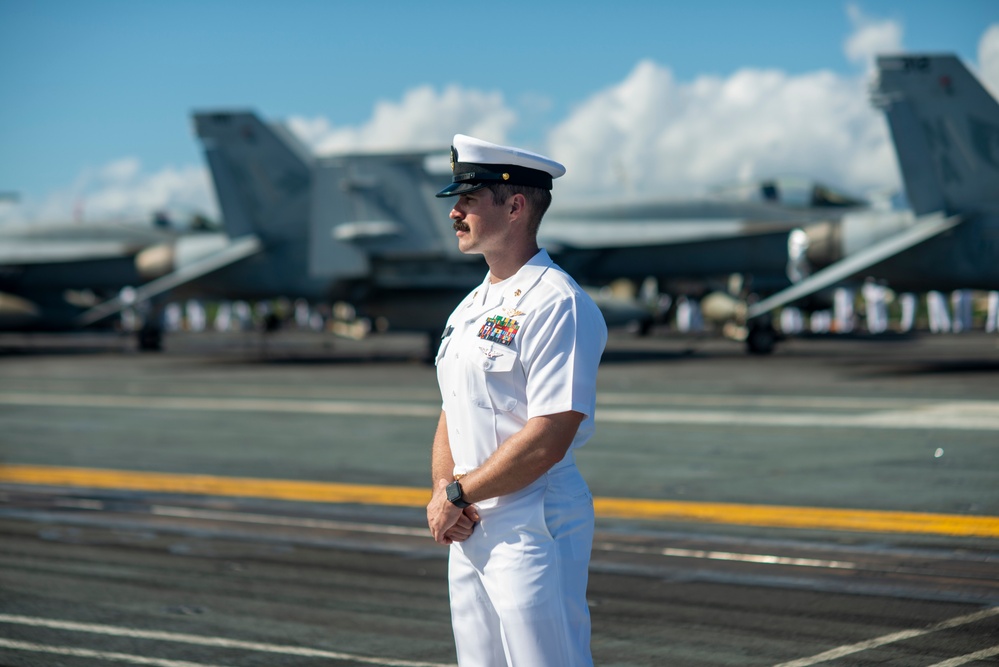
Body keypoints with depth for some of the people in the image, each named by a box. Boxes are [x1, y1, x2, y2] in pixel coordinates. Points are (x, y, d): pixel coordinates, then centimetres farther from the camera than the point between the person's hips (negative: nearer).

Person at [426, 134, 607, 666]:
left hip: (534, 528, -9)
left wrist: (457, 493, -12)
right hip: (468, 531, 9)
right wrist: (442, 492, 0)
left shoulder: (557, 303, -13)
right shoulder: (469, 308, 16)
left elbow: (548, 438, -20)